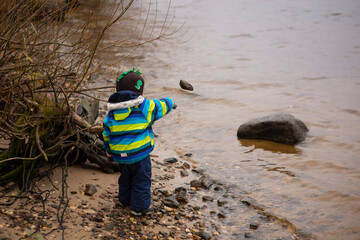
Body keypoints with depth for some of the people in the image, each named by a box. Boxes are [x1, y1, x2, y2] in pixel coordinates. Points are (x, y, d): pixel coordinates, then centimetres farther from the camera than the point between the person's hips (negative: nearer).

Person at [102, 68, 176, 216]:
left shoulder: (112, 112, 2)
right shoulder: (145, 107, -13)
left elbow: (106, 133, 9)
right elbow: (161, 107, 3)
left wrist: (109, 150, 22)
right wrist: (170, 103, 26)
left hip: (120, 154, 6)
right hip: (139, 154, -6)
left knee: (126, 176, 25)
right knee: (142, 179, 7)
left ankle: (125, 199, 41)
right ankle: (140, 206, 12)